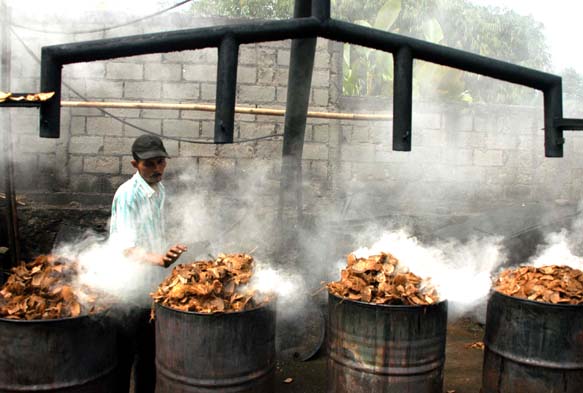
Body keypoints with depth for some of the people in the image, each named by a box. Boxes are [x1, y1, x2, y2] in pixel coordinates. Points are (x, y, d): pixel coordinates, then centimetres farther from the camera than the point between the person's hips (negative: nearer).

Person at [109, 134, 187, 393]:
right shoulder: (127, 195, -18)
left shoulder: (160, 190, 6)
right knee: (124, 357, 5)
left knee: (148, 355, 19)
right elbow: (125, 249, -27)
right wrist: (158, 259, -43)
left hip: (154, 287, 7)